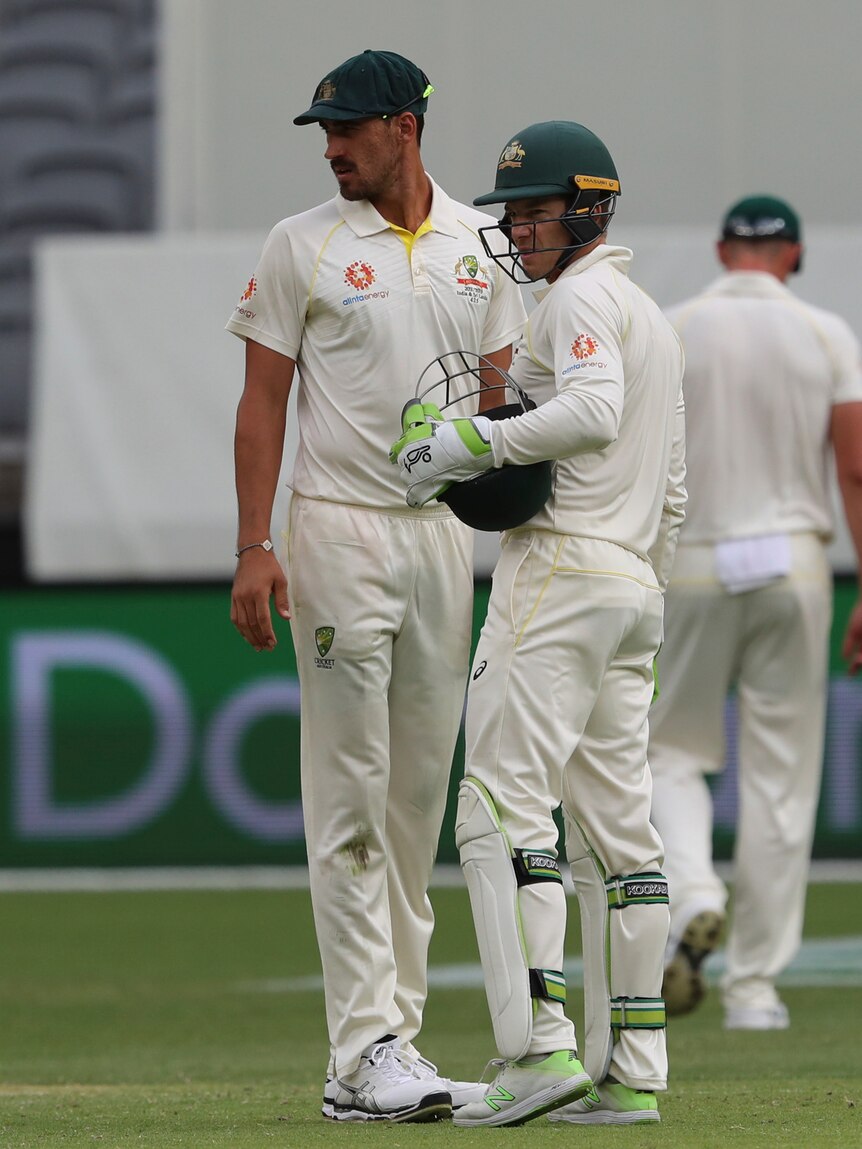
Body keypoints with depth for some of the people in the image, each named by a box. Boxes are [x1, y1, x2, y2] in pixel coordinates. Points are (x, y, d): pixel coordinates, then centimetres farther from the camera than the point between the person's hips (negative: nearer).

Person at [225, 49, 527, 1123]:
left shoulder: (479, 246, 9)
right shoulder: (302, 247, -2)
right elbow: (262, 402, -3)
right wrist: (254, 548, -11)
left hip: (448, 537, 5)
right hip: (340, 533, -5)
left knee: (421, 793, 7)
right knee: (351, 797, -8)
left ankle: (396, 1030, 13)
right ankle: (366, 1052, -11)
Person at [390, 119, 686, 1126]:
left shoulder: (581, 297, -6)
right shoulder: (653, 317, 24)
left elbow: (592, 411, -26)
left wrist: (474, 441, -23)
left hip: (561, 571, -10)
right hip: (634, 587, 10)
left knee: (504, 807, -14)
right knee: (616, 826, 8)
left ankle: (538, 1046, -24)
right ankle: (628, 1073, 6)